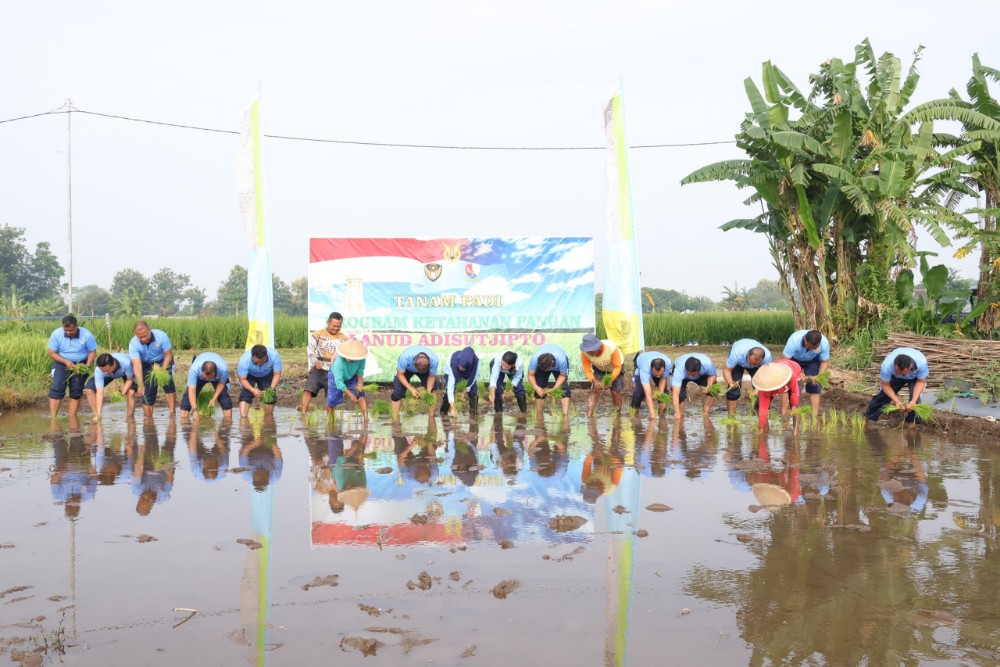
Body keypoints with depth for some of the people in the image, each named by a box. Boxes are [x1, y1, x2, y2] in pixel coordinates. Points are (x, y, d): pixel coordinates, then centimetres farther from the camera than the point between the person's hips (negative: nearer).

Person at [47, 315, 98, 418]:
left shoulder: (87, 335, -18)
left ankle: (71, 418, 5)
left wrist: (87, 365, -24)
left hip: (80, 365, 0)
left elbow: (92, 352, -7)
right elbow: (52, 353, -10)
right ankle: (52, 417, -13)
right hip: (62, 363, 0)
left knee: (76, 392, 0)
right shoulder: (56, 334, -16)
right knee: (56, 389, -14)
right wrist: (66, 362, -26)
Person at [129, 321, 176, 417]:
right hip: (146, 365, 0)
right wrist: (140, 385, -46)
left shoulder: (161, 336, -29)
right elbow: (137, 365, -35)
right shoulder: (133, 344, -28)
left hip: (163, 362, 0)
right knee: (147, 392, -7)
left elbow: (168, 354, -18)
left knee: (168, 381, -22)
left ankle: (172, 412, -17)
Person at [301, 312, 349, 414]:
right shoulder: (318, 334, 1)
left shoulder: (344, 339, 7)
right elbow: (310, 348, -6)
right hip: (318, 370, -2)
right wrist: (315, 361, -21)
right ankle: (303, 413, -19)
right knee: (309, 389, -19)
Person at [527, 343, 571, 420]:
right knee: (540, 390, -11)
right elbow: (531, 375, -28)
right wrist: (536, 387, -45)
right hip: (541, 365, 2)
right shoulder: (534, 359, -40)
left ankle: (565, 415, -22)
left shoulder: (561, 360, -43)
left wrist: (554, 389, -38)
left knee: (564, 389, -20)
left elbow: (563, 375, -26)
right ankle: (538, 416, 1)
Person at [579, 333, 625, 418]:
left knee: (615, 392, -6)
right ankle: (589, 417, -18)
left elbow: (617, 367, -31)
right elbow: (587, 371, -25)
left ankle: (618, 414, 17)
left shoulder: (611, 348, -42)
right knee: (595, 390, -16)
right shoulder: (584, 353, -35)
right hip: (599, 369, 2)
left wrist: (610, 380, -45)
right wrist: (594, 381, -45)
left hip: (615, 366, -2)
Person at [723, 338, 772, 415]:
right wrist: (730, 382, -53)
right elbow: (727, 370, -33)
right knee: (733, 389, -17)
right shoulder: (737, 354, -44)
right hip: (738, 363, -2)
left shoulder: (767, 356, -39)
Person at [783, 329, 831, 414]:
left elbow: (825, 362, -19)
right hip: (794, 359, -1)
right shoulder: (794, 340, -40)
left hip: (813, 360, 1)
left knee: (814, 388, -9)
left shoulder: (824, 343, -33)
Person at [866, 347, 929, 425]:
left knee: (915, 397, -22)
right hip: (895, 377, 1)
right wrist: (897, 401, -37)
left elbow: (921, 382, -26)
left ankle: (912, 422, 0)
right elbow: (885, 385, -24)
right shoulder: (886, 366, -42)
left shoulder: (921, 362, -44)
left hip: (916, 377, -1)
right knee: (882, 395, 1)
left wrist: (913, 401, -39)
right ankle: (868, 419, 21)